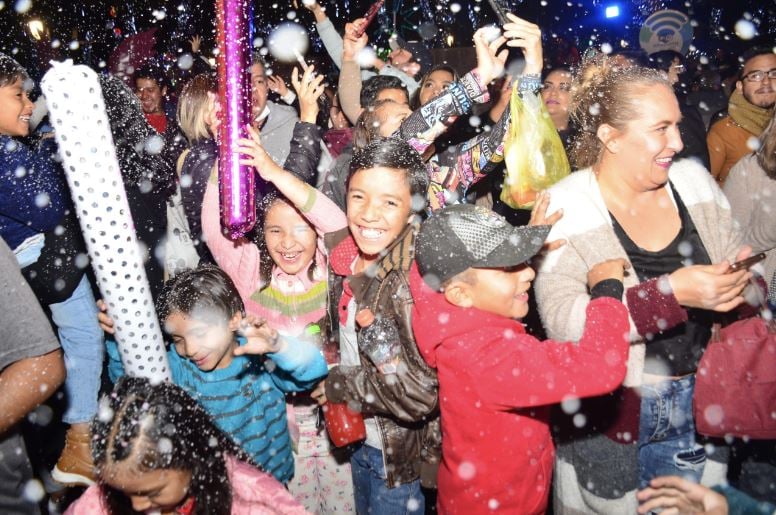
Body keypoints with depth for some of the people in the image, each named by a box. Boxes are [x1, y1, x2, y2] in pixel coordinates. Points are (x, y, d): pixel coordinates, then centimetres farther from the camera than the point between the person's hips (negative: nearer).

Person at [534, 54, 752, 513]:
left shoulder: (696, 180, 0)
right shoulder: (566, 206, -15)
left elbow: (740, 265, 10)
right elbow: (562, 319, -26)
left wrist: (741, 282, -13)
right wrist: (672, 293, -31)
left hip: (701, 404, 5)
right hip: (608, 415, -4)